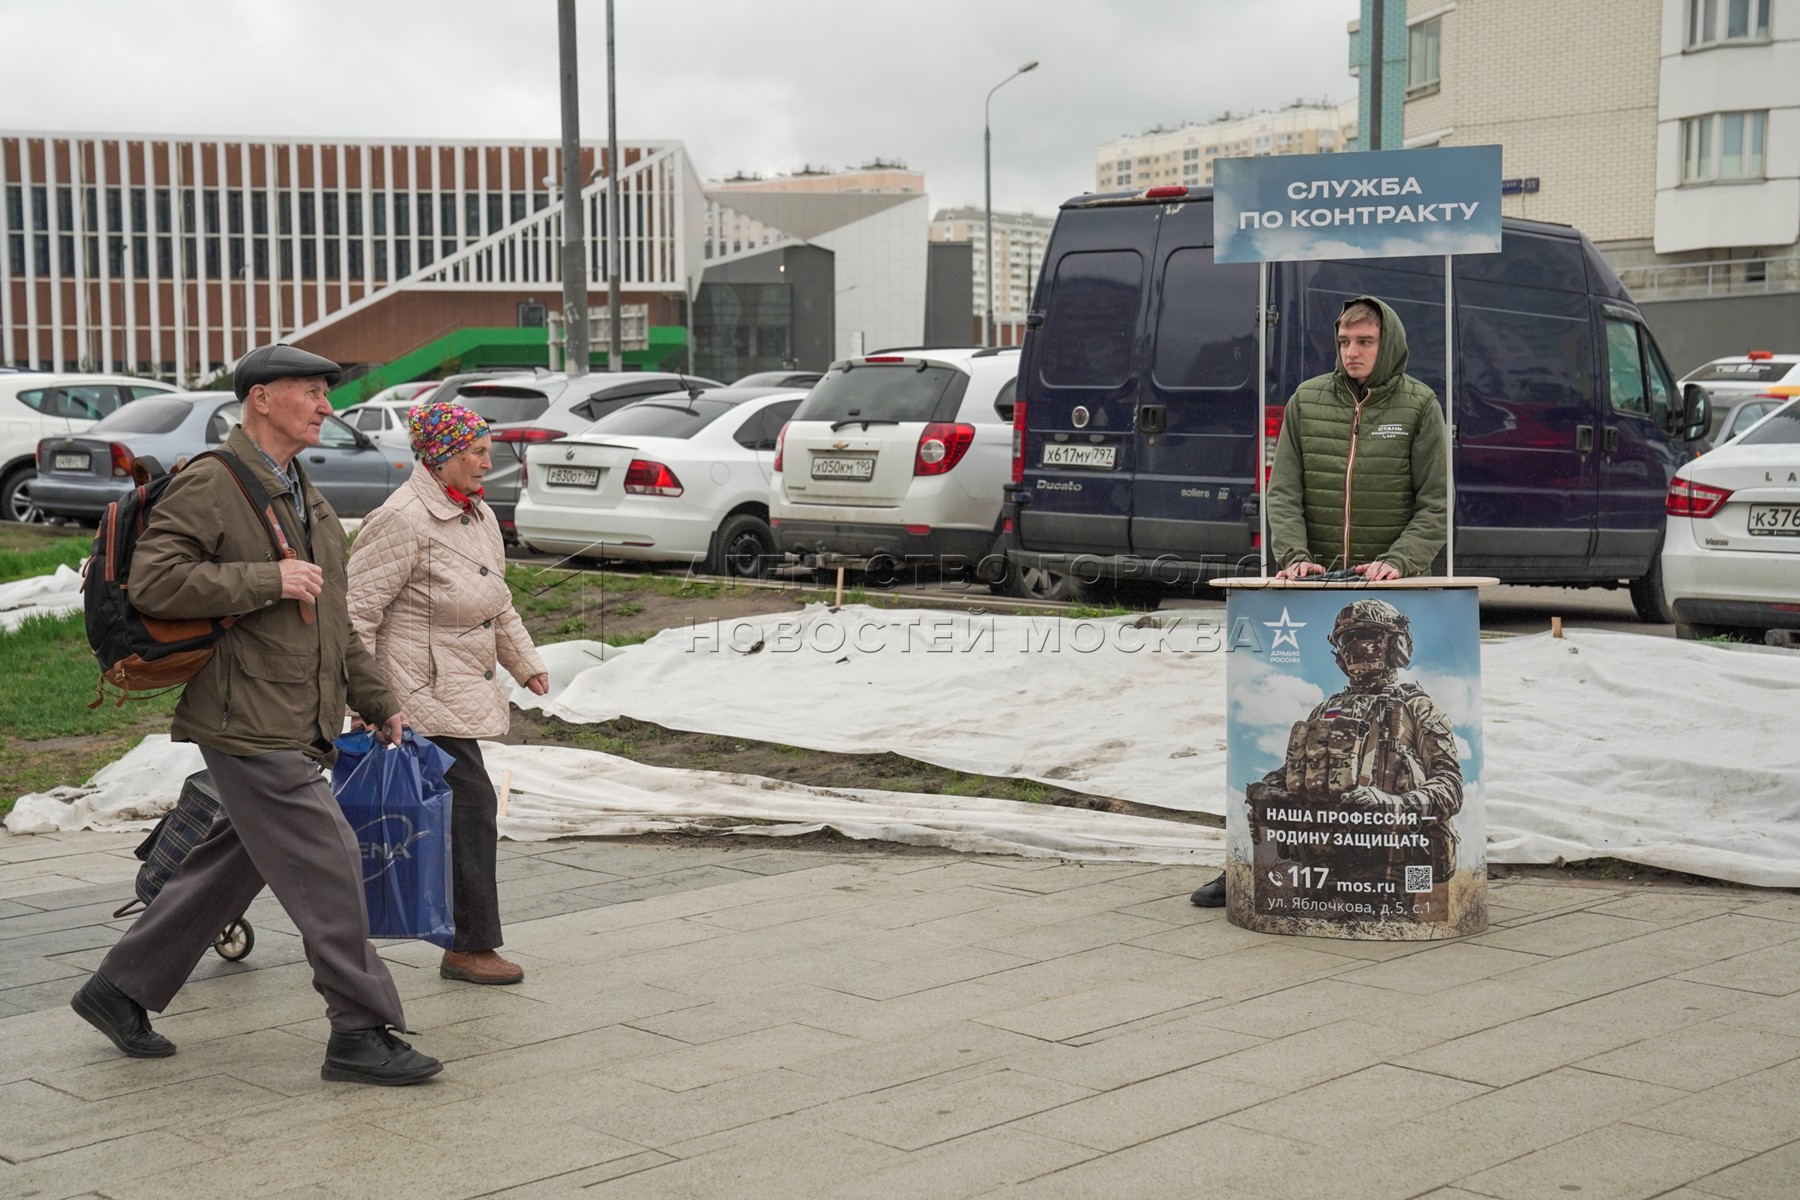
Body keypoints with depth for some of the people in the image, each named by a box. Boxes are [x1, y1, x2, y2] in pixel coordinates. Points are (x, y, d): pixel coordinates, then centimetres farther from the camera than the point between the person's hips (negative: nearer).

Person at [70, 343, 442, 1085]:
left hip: (299, 728, 9)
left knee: (232, 865, 15)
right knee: (328, 870, -8)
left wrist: (377, 702, 25)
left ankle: (120, 991, 28)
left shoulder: (302, 495, 19)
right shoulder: (209, 485, -10)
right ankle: (361, 1034, 0)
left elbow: (332, 618, 26)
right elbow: (153, 582, -20)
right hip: (249, 724, -9)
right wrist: (269, 579, -20)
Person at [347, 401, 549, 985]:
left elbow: (498, 604, 26)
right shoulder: (402, 519, -16)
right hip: (424, 693, -10)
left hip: (463, 690, 10)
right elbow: (358, 610, -17)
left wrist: (526, 662, 18)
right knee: (471, 804, -10)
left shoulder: (479, 516, 15)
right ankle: (471, 947, -3)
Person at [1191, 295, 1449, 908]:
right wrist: (1295, 554, -12)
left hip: (1392, 596, -2)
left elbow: (1436, 503, -1)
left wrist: (1398, 559, -16)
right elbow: (1283, 492, 5)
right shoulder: (1307, 401, 8)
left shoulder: (1418, 405, 2)